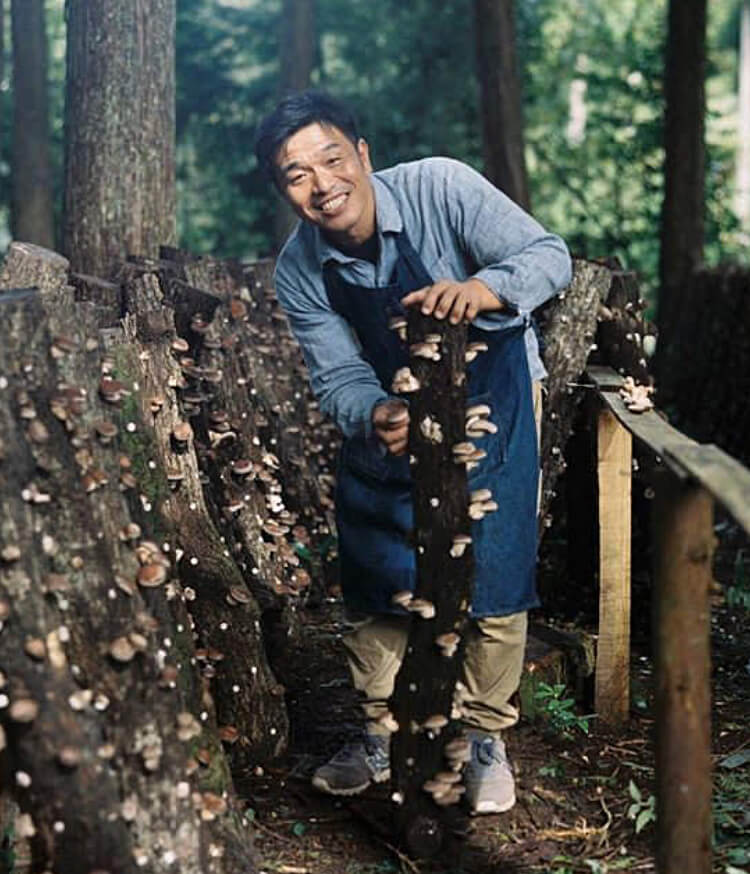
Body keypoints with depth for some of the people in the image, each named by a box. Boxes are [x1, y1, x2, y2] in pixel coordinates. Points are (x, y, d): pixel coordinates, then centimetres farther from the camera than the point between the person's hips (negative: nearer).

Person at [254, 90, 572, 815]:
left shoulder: (440, 188, -26)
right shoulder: (299, 272, -16)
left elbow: (549, 255, -28)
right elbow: (338, 377, -16)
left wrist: (482, 289, -49)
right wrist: (376, 418, -40)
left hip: (489, 394, -3)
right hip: (385, 413, 3)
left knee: (492, 574, -3)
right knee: (373, 575, 7)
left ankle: (485, 740, 16)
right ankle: (380, 735, 26)